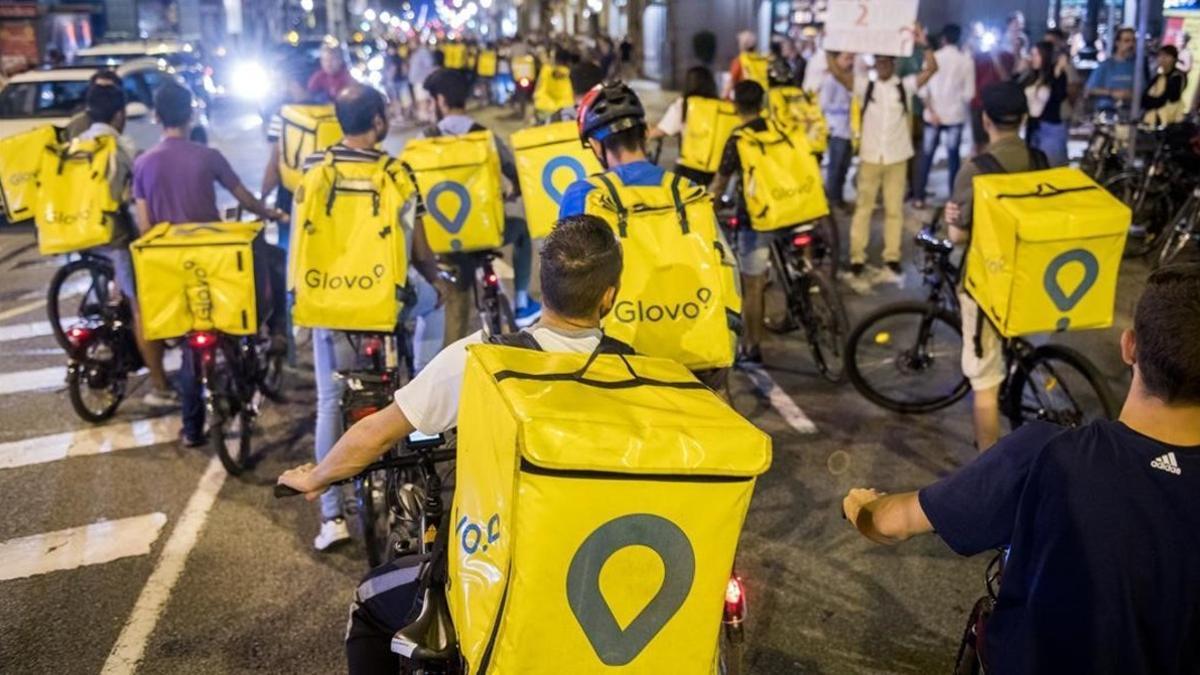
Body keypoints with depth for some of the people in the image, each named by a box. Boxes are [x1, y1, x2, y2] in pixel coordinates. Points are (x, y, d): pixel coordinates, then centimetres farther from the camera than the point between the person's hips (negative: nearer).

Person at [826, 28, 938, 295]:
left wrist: (923, 43, -15)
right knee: (863, 208, 2)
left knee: (894, 210, 6)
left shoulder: (906, 86, 3)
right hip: (870, 157, -1)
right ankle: (857, 264, 3)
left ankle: (891, 262, 12)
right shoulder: (865, 86, 1)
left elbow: (932, 68, -8)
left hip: (897, 158, 1)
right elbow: (836, 71, -8)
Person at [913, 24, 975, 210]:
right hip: (956, 114, 0)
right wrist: (960, 103, 15)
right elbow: (969, 92, -3)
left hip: (934, 115, 0)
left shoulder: (934, 57, -3)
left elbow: (923, 88, -9)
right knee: (954, 156, 8)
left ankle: (919, 197, 6)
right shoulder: (967, 59, -3)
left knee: (926, 156, 6)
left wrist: (931, 111, -6)